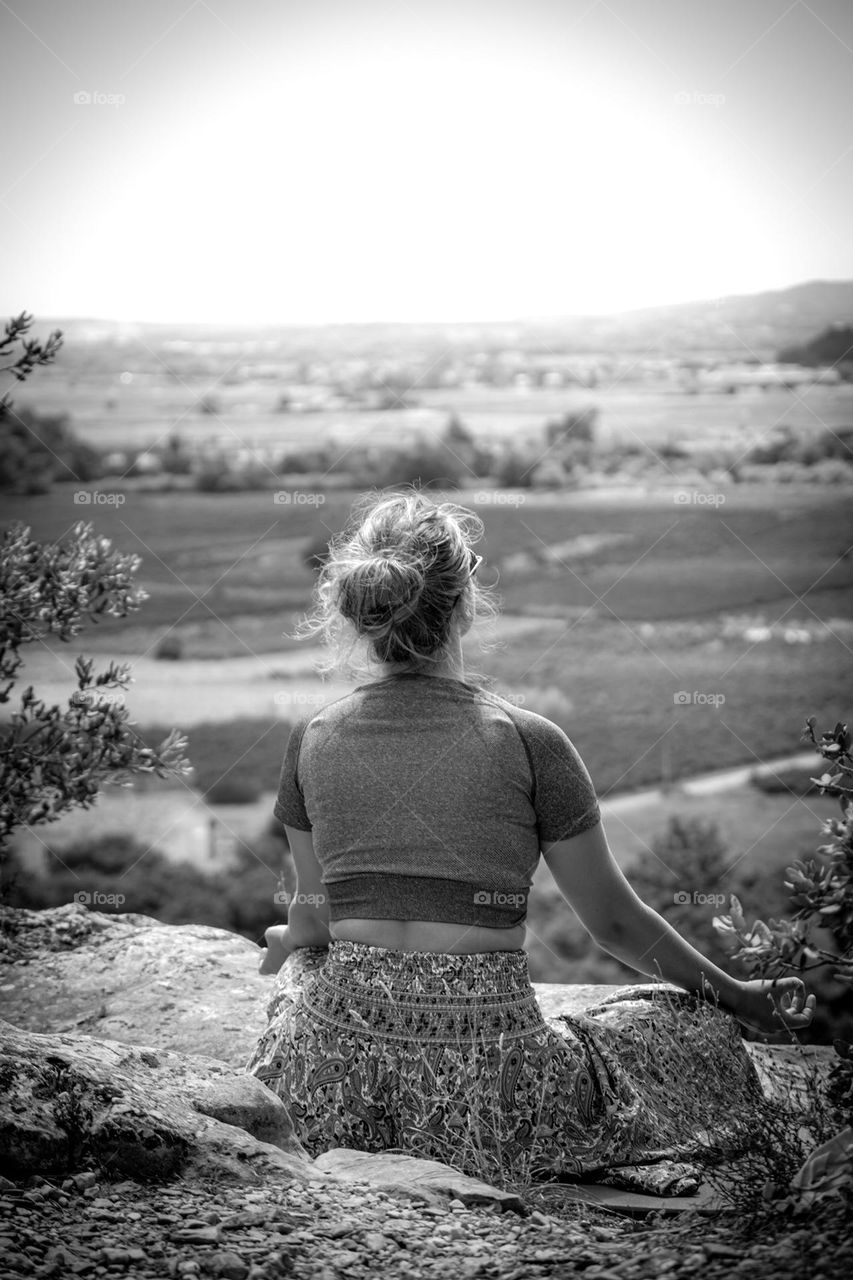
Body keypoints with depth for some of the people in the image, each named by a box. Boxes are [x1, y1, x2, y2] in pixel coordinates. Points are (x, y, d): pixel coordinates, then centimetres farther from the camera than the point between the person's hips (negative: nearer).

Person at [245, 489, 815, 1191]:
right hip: (485, 1083, -3)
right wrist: (737, 997, 17)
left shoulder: (314, 739, 2)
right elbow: (615, 922, 1)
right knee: (699, 1033, 20)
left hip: (336, 1085, 3)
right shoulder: (527, 741, -8)